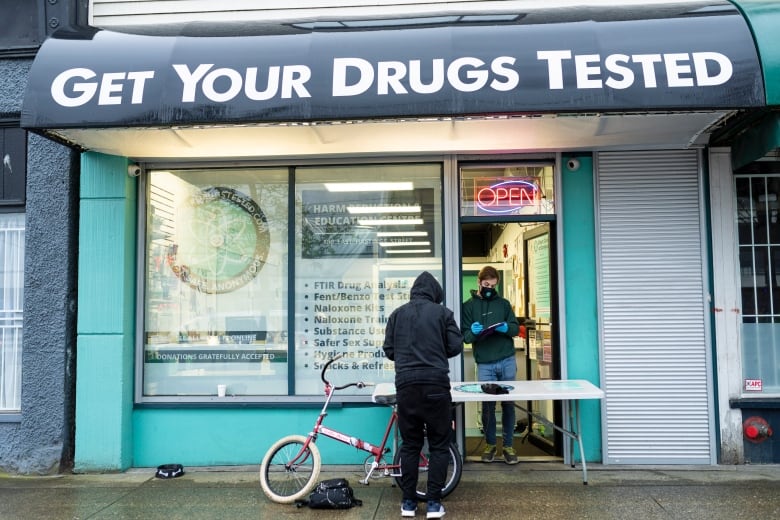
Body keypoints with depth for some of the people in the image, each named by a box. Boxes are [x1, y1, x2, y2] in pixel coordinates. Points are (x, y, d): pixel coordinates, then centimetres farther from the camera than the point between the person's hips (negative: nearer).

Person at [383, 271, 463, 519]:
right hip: (436, 385, -2)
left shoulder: (397, 313, 8)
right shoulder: (442, 312, 1)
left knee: (410, 445, 12)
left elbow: (388, 350, 8)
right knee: (439, 445, 8)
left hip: (406, 385, 2)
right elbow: (456, 346, 0)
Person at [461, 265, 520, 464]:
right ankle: (490, 444, 20)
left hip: (507, 361, 1)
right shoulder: (468, 306, 5)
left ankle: (508, 445, 17)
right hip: (485, 364, -1)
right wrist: (473, 332, -23)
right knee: (488, 405, 4)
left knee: (508, 404, 6)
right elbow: (464, 335, 0)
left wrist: (506, 328, -15)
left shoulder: (503, 303, 10)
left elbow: (516, 328, 7)